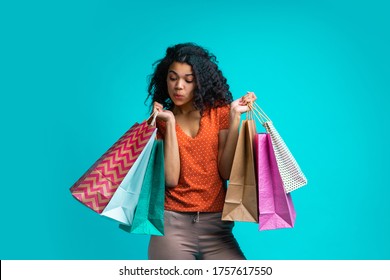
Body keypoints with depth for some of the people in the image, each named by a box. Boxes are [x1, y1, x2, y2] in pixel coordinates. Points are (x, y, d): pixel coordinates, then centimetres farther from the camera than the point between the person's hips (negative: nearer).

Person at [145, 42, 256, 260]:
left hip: (216, 224, 1)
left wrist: (234, 116, -9)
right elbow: (171, 178, -9)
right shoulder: (160, 120, 6)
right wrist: (170, 122, -10)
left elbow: (226, 172, -6)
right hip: (173, 223, 0)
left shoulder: (218, 111, 5)